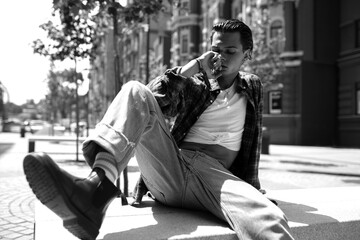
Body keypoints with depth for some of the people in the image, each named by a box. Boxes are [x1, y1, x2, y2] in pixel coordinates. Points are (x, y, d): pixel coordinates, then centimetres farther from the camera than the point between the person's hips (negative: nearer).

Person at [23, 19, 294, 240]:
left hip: (215, 174, 0)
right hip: (168, 168, 1)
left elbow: (252, 144, 24)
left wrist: (252, 189, 19)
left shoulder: (252, 88, 22)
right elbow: (153, 100, 0)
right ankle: (98, 186, -46)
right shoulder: (191, 84, 18)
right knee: (135, 91, -26)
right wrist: (192, 67, -2)